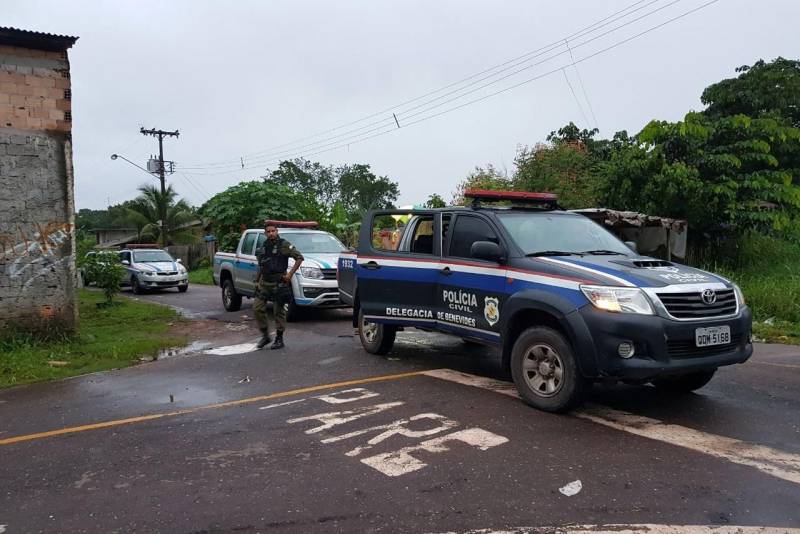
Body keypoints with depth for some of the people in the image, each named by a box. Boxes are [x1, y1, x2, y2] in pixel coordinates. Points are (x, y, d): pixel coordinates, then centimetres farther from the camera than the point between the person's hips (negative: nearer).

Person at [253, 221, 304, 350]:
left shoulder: (284, 245, -7)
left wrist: (290, 274, -14)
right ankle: (265, 335, 15)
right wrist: (257, 280, 17)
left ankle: (279, 339, 10)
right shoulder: (263, 247, 12)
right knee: (257, 308, 1)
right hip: (264, 283, 6)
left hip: (278, 283, -6)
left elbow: (299, 258, -10)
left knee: (279, 311, 0)